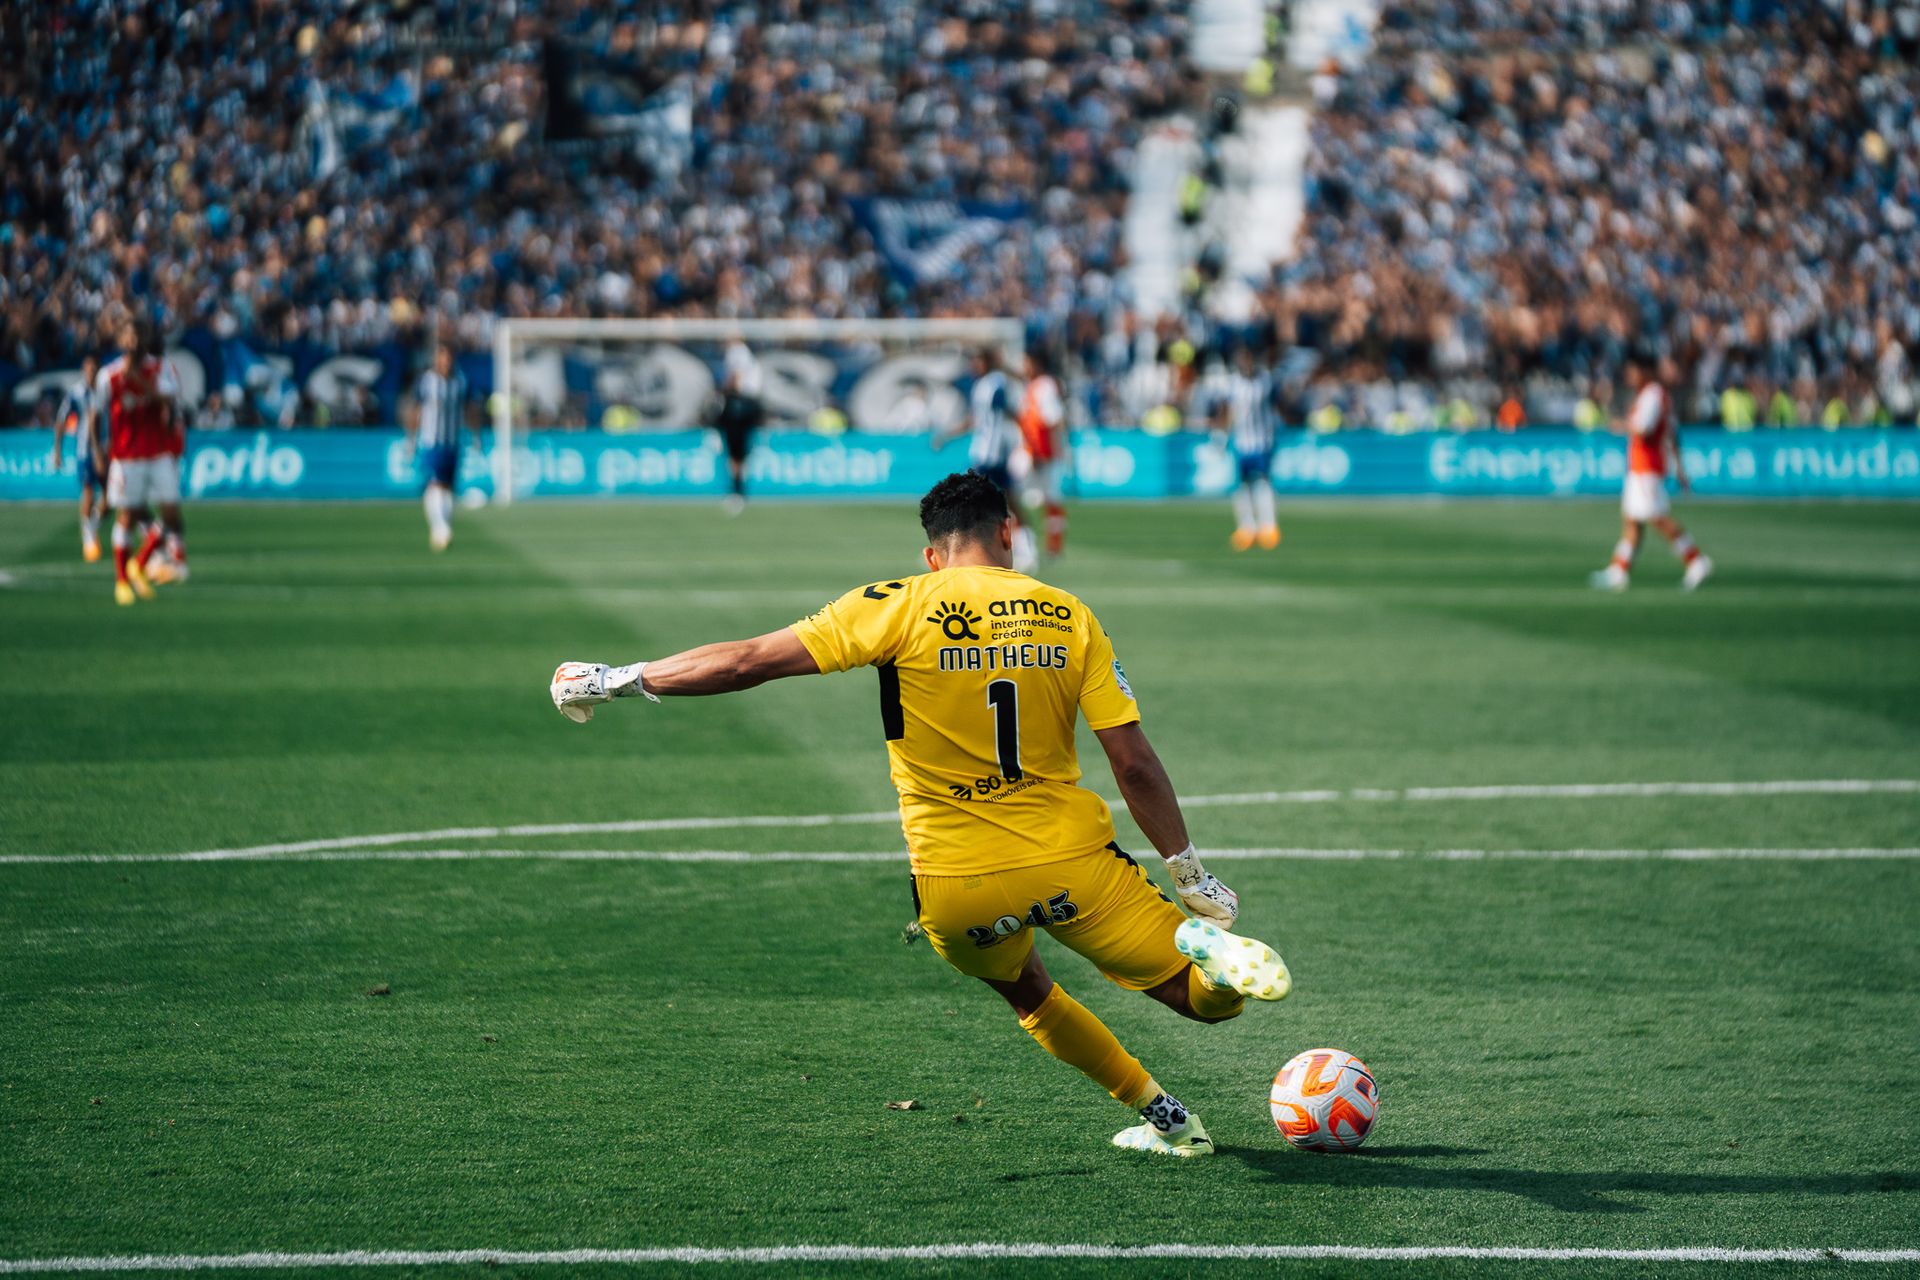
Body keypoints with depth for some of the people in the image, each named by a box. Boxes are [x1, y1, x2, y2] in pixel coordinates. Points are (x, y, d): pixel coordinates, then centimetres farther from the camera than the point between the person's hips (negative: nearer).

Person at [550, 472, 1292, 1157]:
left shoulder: (902, 607, -5)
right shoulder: (1068, 617, 2)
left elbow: (750, 661, -8)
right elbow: (1134, 763, 0)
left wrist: (618, 679, 1)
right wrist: (1190, 875, 10)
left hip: (955, 888, 0)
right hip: (1071, 860, 0)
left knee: (1025, 991, 31)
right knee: (1210, 1001, 8)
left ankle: (1166, 1118, 22)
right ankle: (1204, 946, -28)